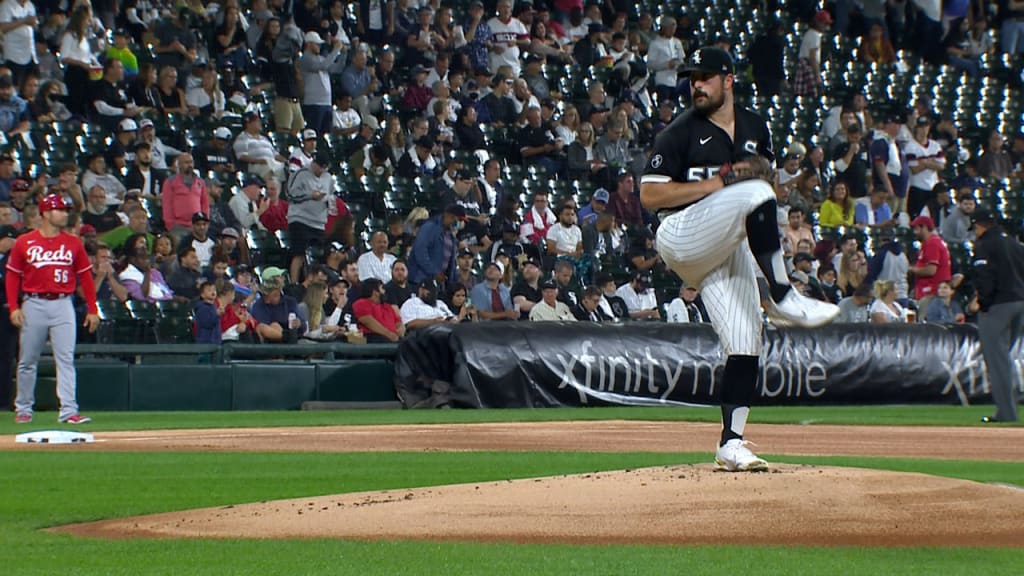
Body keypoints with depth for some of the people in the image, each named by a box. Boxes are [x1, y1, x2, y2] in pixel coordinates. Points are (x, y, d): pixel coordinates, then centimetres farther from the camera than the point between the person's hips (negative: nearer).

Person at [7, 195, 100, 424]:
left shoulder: (73, 243, 6)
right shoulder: (24, 243, 2)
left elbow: (85, 276, 8)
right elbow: (12, 276, 4)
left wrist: (92, 309, 3)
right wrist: (14, 307, -6)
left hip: (63, 305, 1)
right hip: (33, 305, 0)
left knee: (66, 359, -8)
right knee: (28, 360, 8)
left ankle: (68, 411, -11)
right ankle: (23, 409, 20)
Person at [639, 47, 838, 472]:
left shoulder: (755, 128, 13)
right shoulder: (680, 132, -5)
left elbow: (766, 175, 27)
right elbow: (648, 195, -10)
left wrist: (761, 169, 1)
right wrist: (713, 185, -17)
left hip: (732, 251, 6)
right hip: (681, 238, -6)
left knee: (746, 347, -4)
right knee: (754, 194, -32)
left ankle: (731, 445, 0)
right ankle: (782, 298, -31)